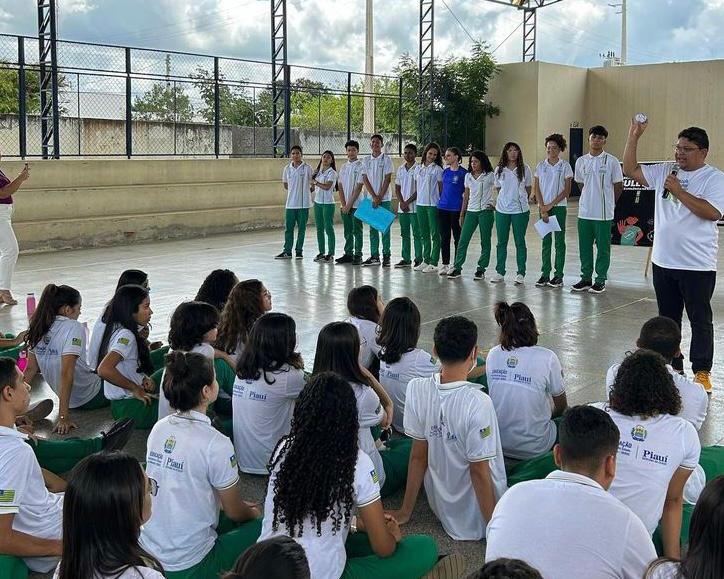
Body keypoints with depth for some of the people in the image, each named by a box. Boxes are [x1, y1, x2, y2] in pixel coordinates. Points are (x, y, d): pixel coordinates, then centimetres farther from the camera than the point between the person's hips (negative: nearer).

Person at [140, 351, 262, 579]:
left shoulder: (159, 429, -1)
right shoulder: (215, 444, -21)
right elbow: (235, 513, -7)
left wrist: (242, 508, 22)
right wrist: (253, 513, 17)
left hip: (147, 548, 7)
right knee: (261, 525, 7)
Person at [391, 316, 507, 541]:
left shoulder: (417, 389, -14)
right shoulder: (478, 403, -29)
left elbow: (418, 456, -6)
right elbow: (479, 471, -21)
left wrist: (405, 511, 6)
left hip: (440, 506, 5)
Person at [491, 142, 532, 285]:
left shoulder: (524, 169, 0)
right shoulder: (499, 170, 5)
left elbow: (528, 189, 9)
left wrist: (521, 201, 11)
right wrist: (505, 200, 10)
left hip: (520, 210, -2)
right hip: (502, 210, 2)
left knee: (520, 242, 2)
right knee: (501, 242, 7)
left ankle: (521, 273, 7)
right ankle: (500, 272, 16)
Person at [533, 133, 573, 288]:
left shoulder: (565, 166, -1)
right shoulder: (541, 166, 7)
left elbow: (567, 190, -4)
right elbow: (536, 188, 4)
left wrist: (551, 205, -10)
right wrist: (542, 208, -6)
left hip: (559, 207, -3)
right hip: (543, 207, 3)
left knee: (559, 241, 0)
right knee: (546, 241, 6)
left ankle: (558, 275, 4)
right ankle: (545, 274, 10)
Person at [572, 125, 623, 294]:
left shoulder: (611, 161, -5)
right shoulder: (581, 161, 6)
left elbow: (619, 187, 1)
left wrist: (608, 203, 8)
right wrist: (589, 199, 14)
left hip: (603, 214, -4)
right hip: (584, 212, 4)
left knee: (603, 248, 3)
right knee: (584, 247, 10)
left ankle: (600, 280, 11)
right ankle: (586, 278, 21)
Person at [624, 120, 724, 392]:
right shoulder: (665, 171, 7)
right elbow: (630, 169, 7)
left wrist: (678, 191, -19)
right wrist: (634, 137, -2)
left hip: (697, 266, -5)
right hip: (663, 261, 6)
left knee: (700, 320, 4)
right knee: (667, 318, 15)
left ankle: (702, 372, 13)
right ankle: (672, 365, 28)